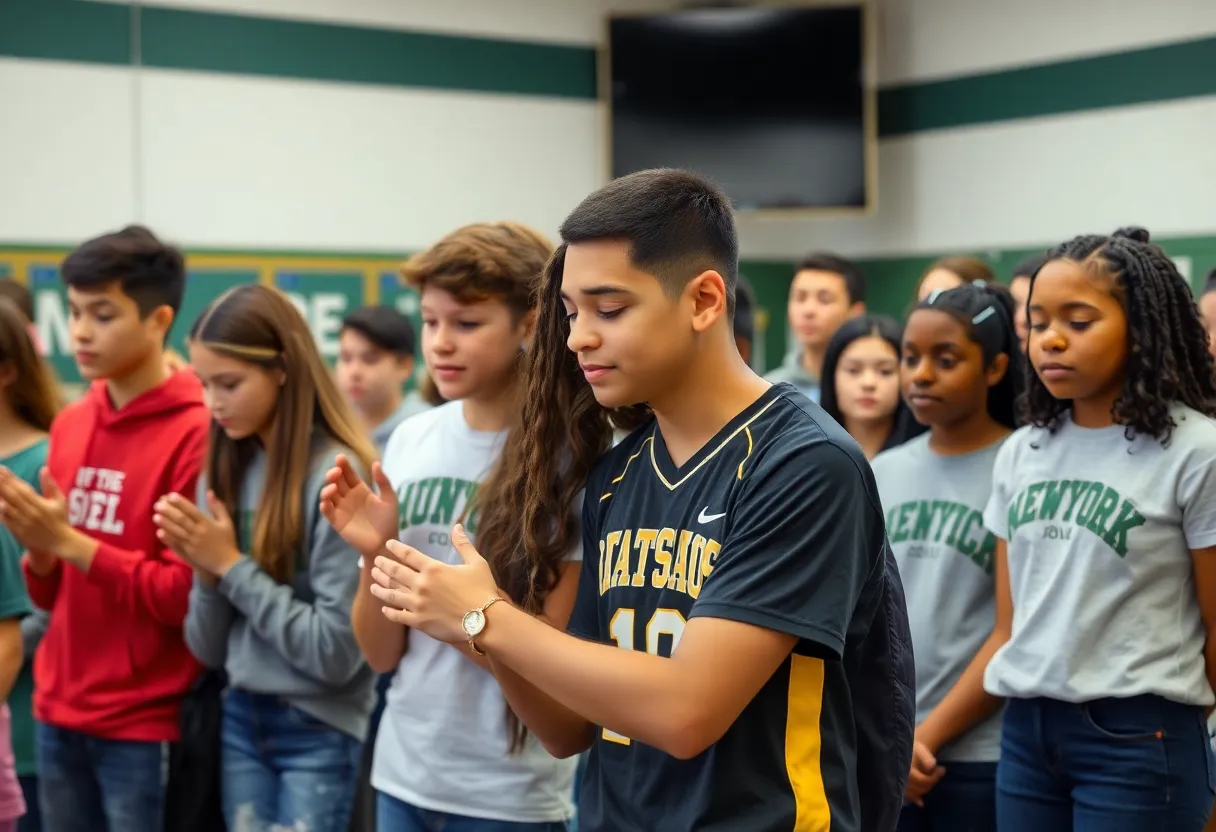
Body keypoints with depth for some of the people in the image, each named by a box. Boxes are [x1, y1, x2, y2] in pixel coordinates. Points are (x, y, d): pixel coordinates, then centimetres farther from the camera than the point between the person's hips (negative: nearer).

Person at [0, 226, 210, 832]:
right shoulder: (69, 425, 8)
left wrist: (71, 542, -17)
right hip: (58, 715, 6)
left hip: (145, 727, -6)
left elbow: (191, 597, -15)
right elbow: (54, 594, 15)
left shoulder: (197, 435, -13)